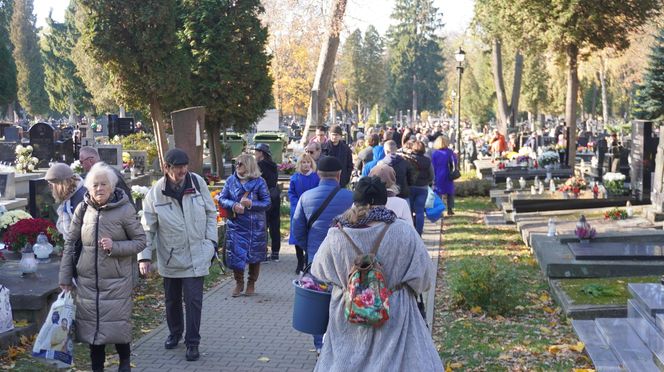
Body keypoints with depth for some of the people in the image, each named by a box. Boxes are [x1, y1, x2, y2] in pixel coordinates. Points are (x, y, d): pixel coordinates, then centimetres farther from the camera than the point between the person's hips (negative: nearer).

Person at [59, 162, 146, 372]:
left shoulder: (125, 210, -9)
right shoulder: (83, 209, 0)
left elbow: (140, 241, -3)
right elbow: (70, 243, 7)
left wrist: (115, 247, -19)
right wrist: (65, 276, 6)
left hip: (117, 281, -3)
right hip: (87, 280, 3)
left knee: (117, 324, 2)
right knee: (91, 324, 8)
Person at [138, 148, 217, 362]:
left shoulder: (198, 183, -10)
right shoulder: (155, 193, -13)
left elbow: (211, 213, 1)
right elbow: (147, 228, -6)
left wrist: (211, 242, -2)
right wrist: (145, 256, -11)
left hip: (196, 256, -1)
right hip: (170, 257, 1)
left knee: (193, 300, -2)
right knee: (172, 299, 18)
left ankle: (192, 342, 11)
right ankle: (175, 333, 40)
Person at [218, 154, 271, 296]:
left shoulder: (259, 182, -6)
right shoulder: (231, 180, 2)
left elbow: (267, 203, -6)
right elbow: (221, 199, 3)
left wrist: (251, 204, -21)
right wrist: (233, 205, -16)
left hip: (255, 226, -2)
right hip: (236, 225, 2)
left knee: (254, 256, 8)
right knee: (235, 255, 1)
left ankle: (251, 284, 27)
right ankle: (239, 283, 21)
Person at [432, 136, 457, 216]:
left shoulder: (434, 154, -7)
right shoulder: (450, 152, -5)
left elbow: (433, 167, -5)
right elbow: (455, 163, 0)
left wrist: (433, 178, 1)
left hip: (438, 177, -1)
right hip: (448, 176, 1)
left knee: (438, 193, 4)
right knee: (450, 193, 14)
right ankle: (450, 210, 13)